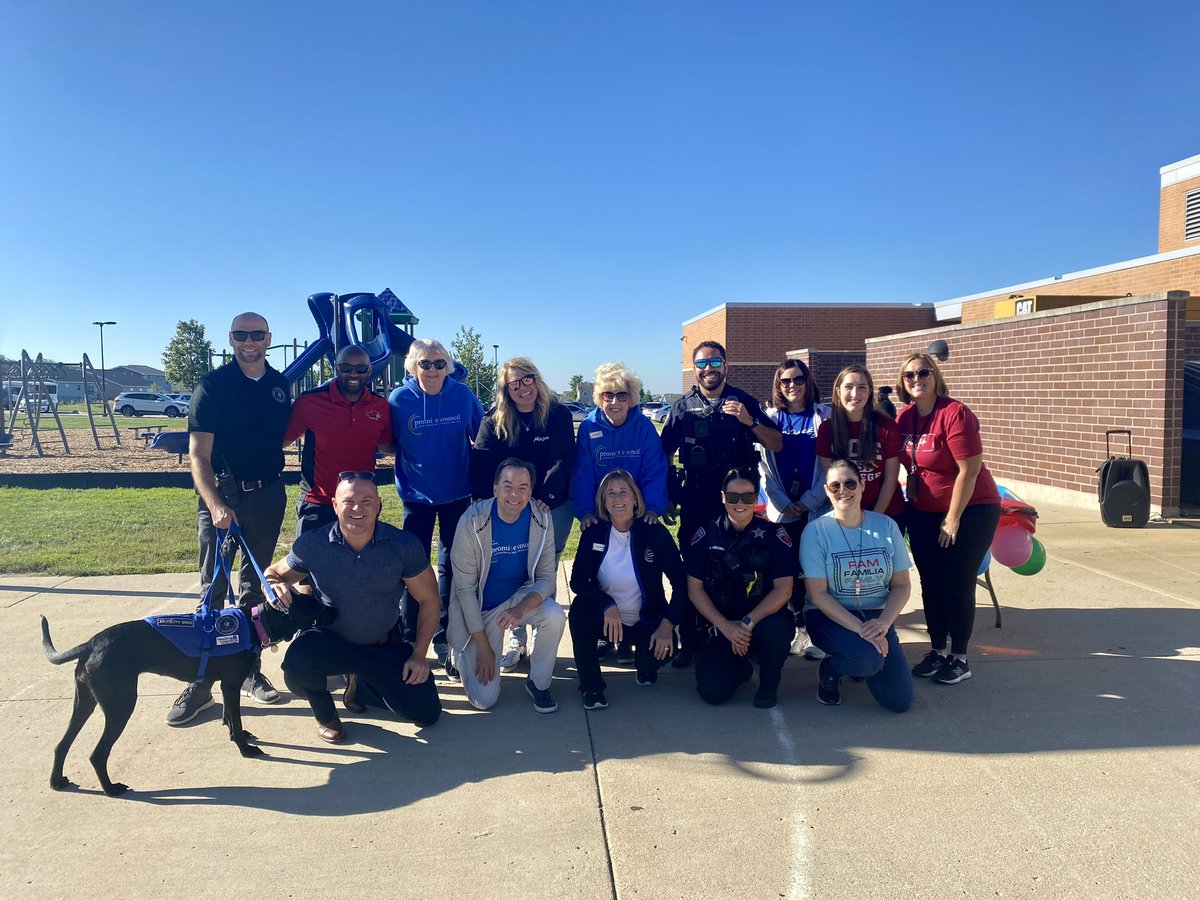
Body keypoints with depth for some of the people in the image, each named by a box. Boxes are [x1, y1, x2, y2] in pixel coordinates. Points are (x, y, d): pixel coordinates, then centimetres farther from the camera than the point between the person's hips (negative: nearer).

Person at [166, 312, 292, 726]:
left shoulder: (280, 384, 6)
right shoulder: (213, 385, -7)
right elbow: (198, 454, -12)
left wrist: (277, 488, 4)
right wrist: (215, 504, -24)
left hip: (267, 494, 4)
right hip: (221, 494, -4)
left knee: (255, 587, 13)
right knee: (213, 588, -3)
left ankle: (248, 669, 23)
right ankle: (201, 682, 5)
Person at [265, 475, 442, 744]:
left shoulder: (404, 545, -18)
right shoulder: (312, 544, -16)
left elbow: (428, 600, -7)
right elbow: (273, 574, 1)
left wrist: (419, 655, -9)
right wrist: (275, 585, -24)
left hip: (385, 644, 1)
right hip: (327, 639, -1)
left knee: (426, 713, -4)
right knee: (296, 667, -35)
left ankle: (363, 685, 26)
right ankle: (325, 716, 4)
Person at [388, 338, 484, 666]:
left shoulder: (463, 395, -7)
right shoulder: (399, 399, -9)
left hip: (457, 494, 1)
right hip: (416, 495, -1)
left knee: (455, 566, 9)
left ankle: (446, 637, 24)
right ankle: (410, 639, 20)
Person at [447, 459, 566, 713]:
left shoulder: (542, 519, -15)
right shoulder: (473, 521, -23)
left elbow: (547, 577, -11)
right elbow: (465, 588, -18)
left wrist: (522, 608, -32)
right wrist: (482, 646, -17)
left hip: (520, 597, 3)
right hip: (478, 609, -2)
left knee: (555, 616, -30)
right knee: (484, 699, -8)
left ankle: (538, 684, -4)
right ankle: (461, 654, 24)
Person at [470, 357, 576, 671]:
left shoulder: (558, 415, -7)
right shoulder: (494, 419, -1)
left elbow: (561, 461, -13)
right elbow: (481, 461, -9)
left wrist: (545, 498, -23)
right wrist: (482, 501, -23)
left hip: (553, 507, -1)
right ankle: (516, 640, 16)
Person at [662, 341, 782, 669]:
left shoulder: (744, 402, 4)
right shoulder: (683, 407, 6)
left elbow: (777, 445, 0)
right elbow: (665, 454, 8)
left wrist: (750, 421, -16)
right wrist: (667, 495, 0)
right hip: (695, 503, 1)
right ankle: (690, 640, 14)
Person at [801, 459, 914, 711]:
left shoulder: (886, 526, -1)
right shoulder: (816, 530, -11)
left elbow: (901, 585, 1)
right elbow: (817, 594, -13)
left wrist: (883, 622, -17)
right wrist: (858, 627, -23)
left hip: (876, 617, 4)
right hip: (830, 616, -4)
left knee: (900, 701, -7)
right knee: (868, 658, -34)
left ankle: (862, 660, 24)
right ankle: (830, 668, 1)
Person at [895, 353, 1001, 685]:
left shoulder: (955, 414, -19)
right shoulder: (904, 417, 0)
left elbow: (969, 470, -19)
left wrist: (952, 519, -16)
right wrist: (911, 499, 3)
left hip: (969, 509, -6)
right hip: (923, 512, 6)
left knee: (957, 585, -1)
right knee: (931, 584, 10)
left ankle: (960, 658, 13)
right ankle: (937, 651, 23)